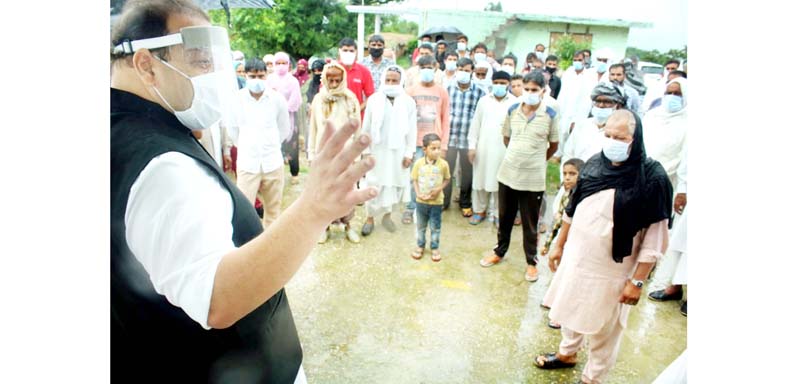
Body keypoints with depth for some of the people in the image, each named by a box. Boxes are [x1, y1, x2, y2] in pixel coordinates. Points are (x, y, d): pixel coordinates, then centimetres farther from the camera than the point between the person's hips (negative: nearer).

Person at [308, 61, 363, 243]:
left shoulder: (350, 99, -2)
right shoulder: (318, 99, 1)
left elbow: (356, 127, 2)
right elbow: (313, 128, 5)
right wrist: (311, 152, 5)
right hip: (323, 152, 1)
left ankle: (347, 225, 21)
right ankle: (325, 226, 21)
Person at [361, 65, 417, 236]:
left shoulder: (408, 102, -3)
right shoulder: (373, 99, -4)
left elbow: (412, 130, 0)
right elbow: (366, 128, 1)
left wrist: (409, 153, -3)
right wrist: (366, 150, -1)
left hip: (398, 151, 1)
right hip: (378, 150, -1)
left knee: (395, 184, 8)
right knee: (374, 186, 4)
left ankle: (387, 215, 27)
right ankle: (370, 218, 19)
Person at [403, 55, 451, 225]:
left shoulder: (442, 92, 4)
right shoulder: (411, 91, 4)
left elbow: (446, 120, 3)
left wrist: (444, 145, -2)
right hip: (416, 143, 0)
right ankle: (411, 209, 11)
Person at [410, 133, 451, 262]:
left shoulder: (443, 164, -12)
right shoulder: (419, 163, -9)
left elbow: (447, 180, 0)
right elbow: (415, 180, -1)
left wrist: (439, 189, -16)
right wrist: (418, 193, -13)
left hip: (437, 202, -1)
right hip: (421, 201, 1)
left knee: (435, 227, 10)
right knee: (420, 225, 17)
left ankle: (435, 248, 27)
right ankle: (420, 246, 35)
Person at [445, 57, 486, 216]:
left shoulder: (479, 91, -2)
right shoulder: (448, 88, 3)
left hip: (469, 139, -1)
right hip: (449, 137, 1)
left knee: (467, 172, 10)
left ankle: (465, 203, 27)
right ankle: (443, 201, 25)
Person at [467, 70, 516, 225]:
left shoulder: (514, 102, -3)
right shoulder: (484, 100, 6)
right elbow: (475, 124, 7)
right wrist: (472, 146, 2)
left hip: (504, 149, -2)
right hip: (483, 147, 3)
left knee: (500, 182, 4)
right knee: (480, 179, 9)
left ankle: (498, 214, 19)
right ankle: (479, 210, 25)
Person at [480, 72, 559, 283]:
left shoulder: (551, 115, -10)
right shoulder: (512, 110, -1)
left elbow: (554, 145, 3)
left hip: (533, 178, -3)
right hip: (507, 173, 3)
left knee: (530, 224, 9)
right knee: (505, 217, 18)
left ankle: (531, 262, 26)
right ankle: (499, 252, 37)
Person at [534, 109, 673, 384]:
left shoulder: (652, 177, -19)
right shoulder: (594, 164, -2)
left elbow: (655, 238, -17)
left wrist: (637, 281, -17)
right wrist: (559, 245, 14)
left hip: (612, 270, -5)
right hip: (575, 259, 6)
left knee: (603, 330, 12)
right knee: (571, 310, 24)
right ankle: (567, 353, 50)